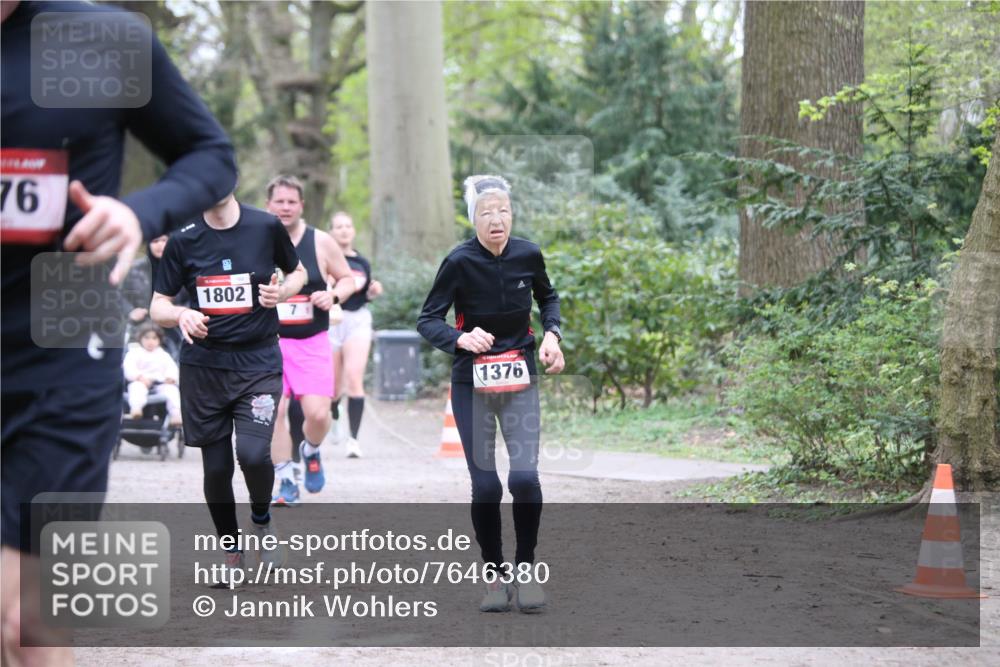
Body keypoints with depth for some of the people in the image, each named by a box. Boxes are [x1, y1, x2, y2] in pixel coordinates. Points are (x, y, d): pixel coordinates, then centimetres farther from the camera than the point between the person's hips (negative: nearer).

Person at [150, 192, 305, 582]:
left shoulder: (266, 227, -1)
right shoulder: (183, 240, 0)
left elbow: (297, 273, 16)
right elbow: (158, 307, 4)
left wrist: (281, 292, -6)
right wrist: (181, 315, -18)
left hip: (259, 363, -2)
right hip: (203, 365, 2)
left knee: (253, 454, -19)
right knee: (216, 468, 4)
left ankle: (261, 519, 13)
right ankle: (231, 554, 25)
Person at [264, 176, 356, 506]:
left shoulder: (321, 242, -1)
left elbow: (347, 278, 9)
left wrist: (334, 295, -11)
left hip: (312, 343, 0)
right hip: (269, 341, 0)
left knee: (317, 412, -10)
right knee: (273, 410, -8)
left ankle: (311, 451, 25)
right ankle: (287, 484, 5)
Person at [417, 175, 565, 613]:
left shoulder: (528, 255, -5)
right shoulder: (459, 262, -14)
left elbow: (547, 297, 16)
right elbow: (427, 321, -11)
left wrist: (552, 333, -1)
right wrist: (460, 338, -29)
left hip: (520, 380, 2)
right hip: (472, 384, -2)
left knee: (524, 477, -15)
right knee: (485, 486, -4)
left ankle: (525, 568, 5)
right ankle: (496, 575, 15)